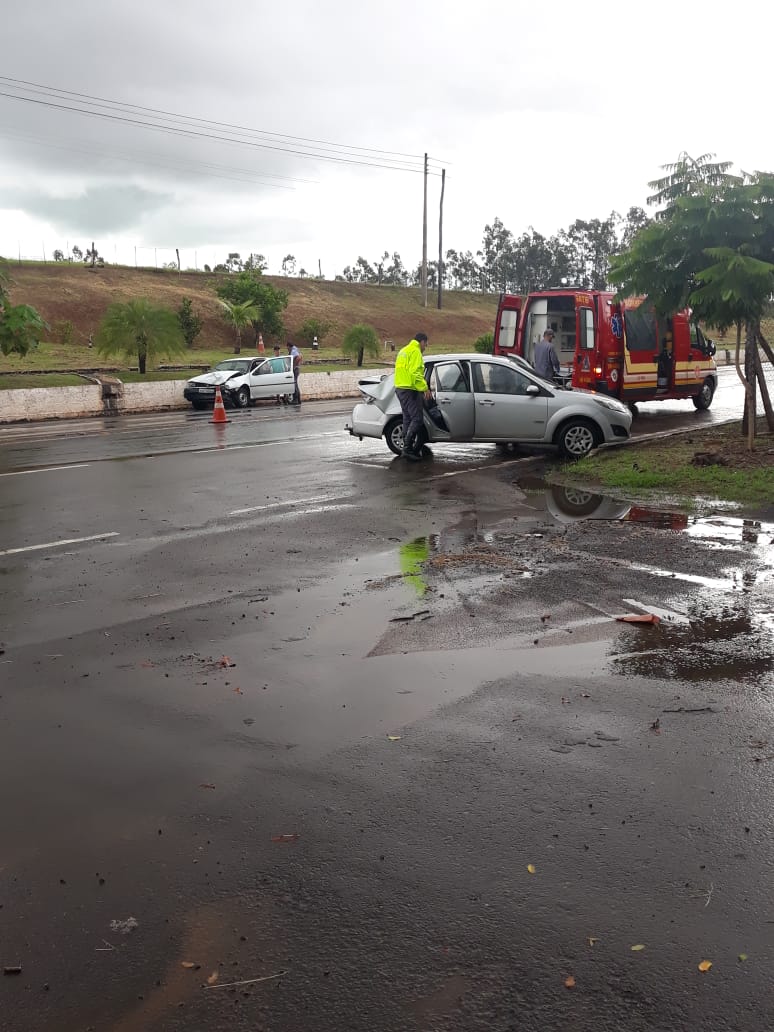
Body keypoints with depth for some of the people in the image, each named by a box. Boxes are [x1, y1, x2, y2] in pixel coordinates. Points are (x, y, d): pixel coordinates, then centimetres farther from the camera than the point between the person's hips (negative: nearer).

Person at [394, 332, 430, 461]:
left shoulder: (403, 351, 23)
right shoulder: (415, 351, -9)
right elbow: (415, 372, -20)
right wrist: (424, 388, -20)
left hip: (400, 387, 10)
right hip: (409, 389, -10)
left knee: (407, 419, 13)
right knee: (417, 419, -12)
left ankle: (407, 448, 15)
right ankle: (407, 449, -20)